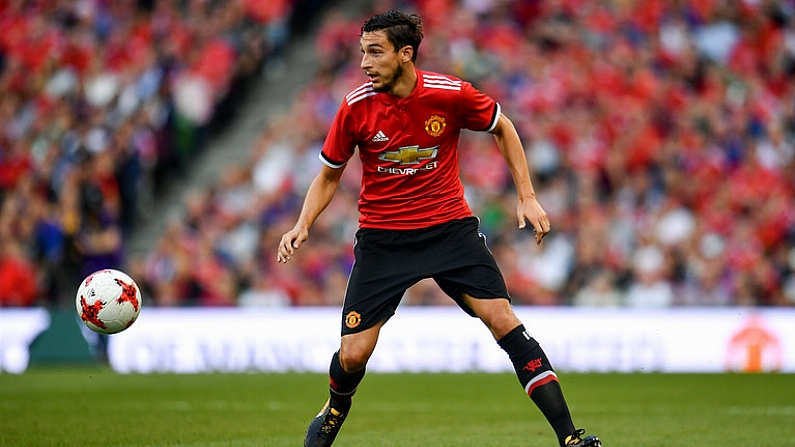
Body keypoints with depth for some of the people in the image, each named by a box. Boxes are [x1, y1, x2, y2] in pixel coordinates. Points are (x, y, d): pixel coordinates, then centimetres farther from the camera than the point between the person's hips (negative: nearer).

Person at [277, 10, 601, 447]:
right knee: (353, 354, -5)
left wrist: (527, 197, 2)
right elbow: (329, 175, 5)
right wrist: (303, 225, -10)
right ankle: (335, 410, 32)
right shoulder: (356, 108, -11)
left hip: (450, 227, 0)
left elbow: (502, 128, 7)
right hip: (381, 238, 1)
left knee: (503, 319, -14)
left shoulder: (450, 94, -13)